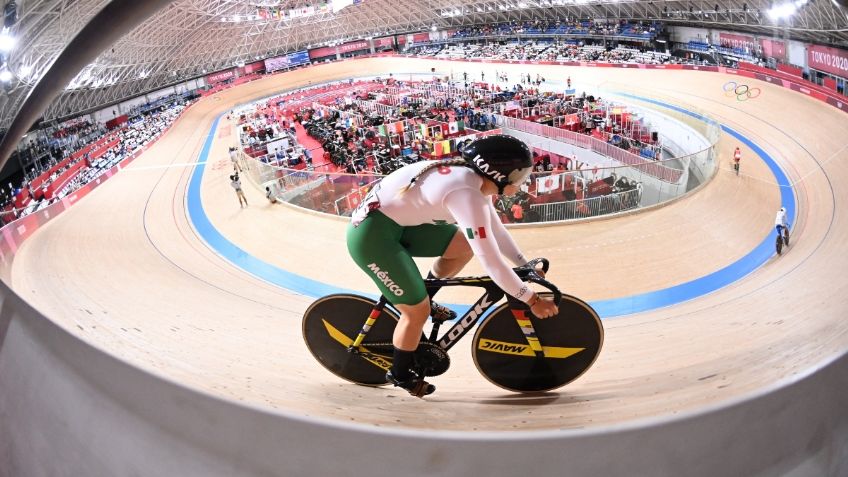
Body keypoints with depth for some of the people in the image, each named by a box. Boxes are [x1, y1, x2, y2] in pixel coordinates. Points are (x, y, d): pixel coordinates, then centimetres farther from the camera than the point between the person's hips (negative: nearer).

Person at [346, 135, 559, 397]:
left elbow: (495, 230, 17)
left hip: (397, 223, 9)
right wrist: (532, 299, -19)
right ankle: (400, 374, 21)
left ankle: (421, 297, 22)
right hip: (371, 235, -9)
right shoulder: (466, 193, -26)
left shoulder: (472, 178, 3)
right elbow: (490, 259, -26)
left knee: (465, 245, 4)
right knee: (418, 311, -3)